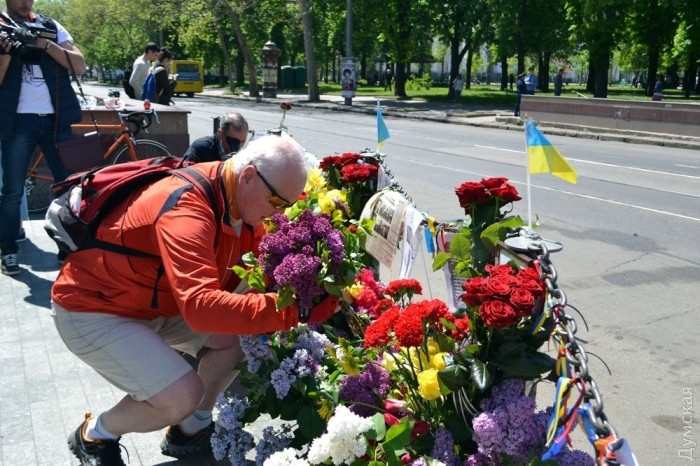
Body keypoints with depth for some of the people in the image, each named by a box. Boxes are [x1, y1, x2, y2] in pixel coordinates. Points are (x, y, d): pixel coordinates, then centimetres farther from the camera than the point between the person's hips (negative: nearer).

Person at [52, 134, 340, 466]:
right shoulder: (186, 210, -35)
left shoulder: (242, 199, -7)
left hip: (153, 303, 9)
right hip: (90, 308, -8)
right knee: (182, 395, -21)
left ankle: (192, 430, 16)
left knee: (240, 334, -2)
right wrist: (293, 309, -45)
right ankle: (94, 436, 9)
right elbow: (201, 307, -46)